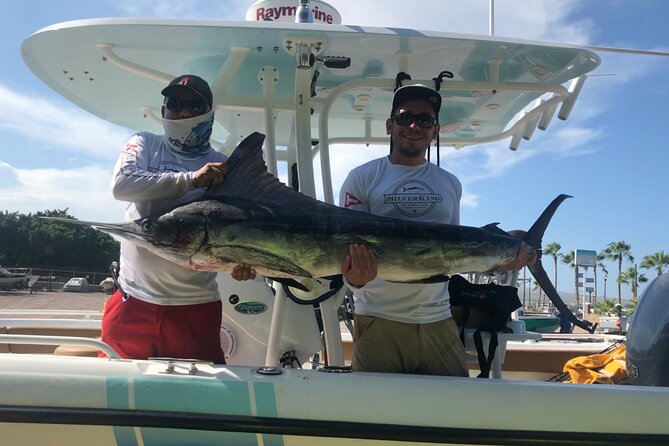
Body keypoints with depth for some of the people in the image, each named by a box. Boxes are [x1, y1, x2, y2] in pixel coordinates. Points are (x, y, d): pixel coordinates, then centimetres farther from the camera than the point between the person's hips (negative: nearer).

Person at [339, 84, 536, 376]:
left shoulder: (450, 184, 13)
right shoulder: (362, 178, 1)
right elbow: (347, 247, -4)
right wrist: (356, 278, -25)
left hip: (437, 320, 4)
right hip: (378, 319, -3)